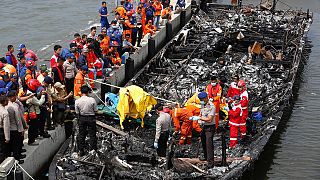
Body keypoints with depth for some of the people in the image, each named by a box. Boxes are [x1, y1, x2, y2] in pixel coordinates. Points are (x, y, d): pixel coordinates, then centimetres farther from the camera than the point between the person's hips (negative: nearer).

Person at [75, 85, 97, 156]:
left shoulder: (77, 101, -9)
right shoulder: (92, 100, -15)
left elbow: (77, 112, -2)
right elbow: (95, 110, -7)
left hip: (82, 118, 2)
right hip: (91, 118, -2)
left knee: (81, 135, 13)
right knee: (92, 135, 8)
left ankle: (81, 151, 18)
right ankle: (92, 150, 11)